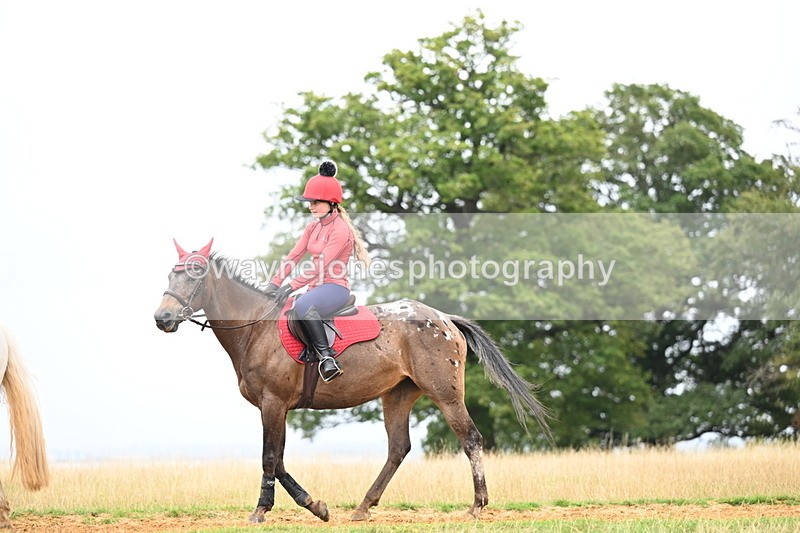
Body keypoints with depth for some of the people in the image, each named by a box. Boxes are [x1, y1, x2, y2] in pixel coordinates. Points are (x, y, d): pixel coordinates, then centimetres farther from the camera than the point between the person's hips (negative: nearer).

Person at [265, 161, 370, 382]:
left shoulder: (340, 229, -14)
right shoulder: (313, 227, 14)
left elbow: (321, 265, -22)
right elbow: (293, 256, 10)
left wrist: (291, 286, -27)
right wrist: (275, 283, -3)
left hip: (336, 287, -10)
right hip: (316, 287, 10)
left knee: (302, 304, -39)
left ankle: (326, 355, -38)